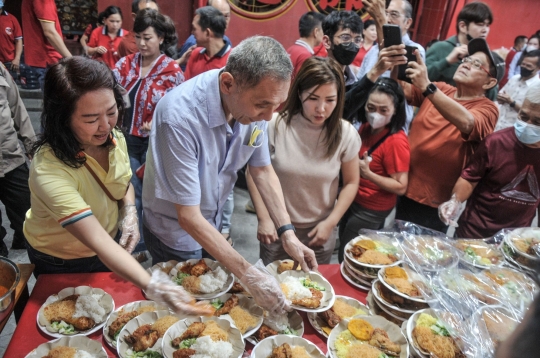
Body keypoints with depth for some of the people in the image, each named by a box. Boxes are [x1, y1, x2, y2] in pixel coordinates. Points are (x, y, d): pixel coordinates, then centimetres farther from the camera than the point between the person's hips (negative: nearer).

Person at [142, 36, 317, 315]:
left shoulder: (254, 104, -17)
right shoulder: (180, 116, -36)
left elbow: (262, 170, -5)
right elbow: (188, 217, -32)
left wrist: (288, 234, -13)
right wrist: (249, 275, -31)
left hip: (215, 222, 6)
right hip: (176, 232, -5)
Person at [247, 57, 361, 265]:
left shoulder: (346, 134, -12)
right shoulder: (276, 125, -17)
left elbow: (351, 182, -1)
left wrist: (330, 223, -6)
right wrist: (264, 218, -12)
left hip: (320, 231, 1)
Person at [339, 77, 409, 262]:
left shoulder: (396, 141, -26)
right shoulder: (366, 127, -2)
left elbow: (401, 187, -25)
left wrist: (368, 173, -33)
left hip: (372, 209, -8)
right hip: (354, 199, 8)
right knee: (343, 250, 26)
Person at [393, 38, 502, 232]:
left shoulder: (487, 108, -10)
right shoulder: (440, 89, 6)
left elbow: (466, 123, -32)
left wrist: (427, 87, -41)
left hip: (435, 201, -4)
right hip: (404, 186, 4)